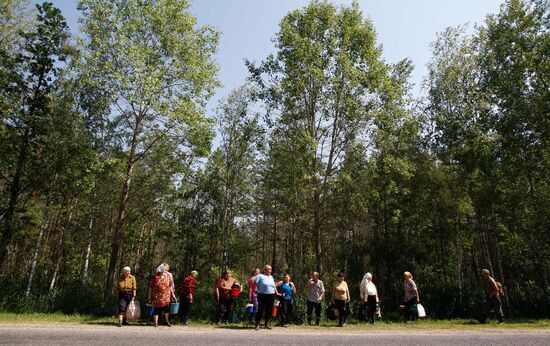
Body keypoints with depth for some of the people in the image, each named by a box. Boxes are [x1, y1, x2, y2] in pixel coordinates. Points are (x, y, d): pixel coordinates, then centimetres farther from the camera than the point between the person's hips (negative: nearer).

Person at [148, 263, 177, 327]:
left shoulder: (168, 275, 4)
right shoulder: (156, 276, -4)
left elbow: (170, 286, 10)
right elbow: (151, 287, 1)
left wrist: (172, 294, 8)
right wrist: (149, 296, 1)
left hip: (166, 296, 2)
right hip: (157, 296, -2)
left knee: (166, 308, 4)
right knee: (157, 309, 3)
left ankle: (167, 321, 22)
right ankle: (156, 323, 15)